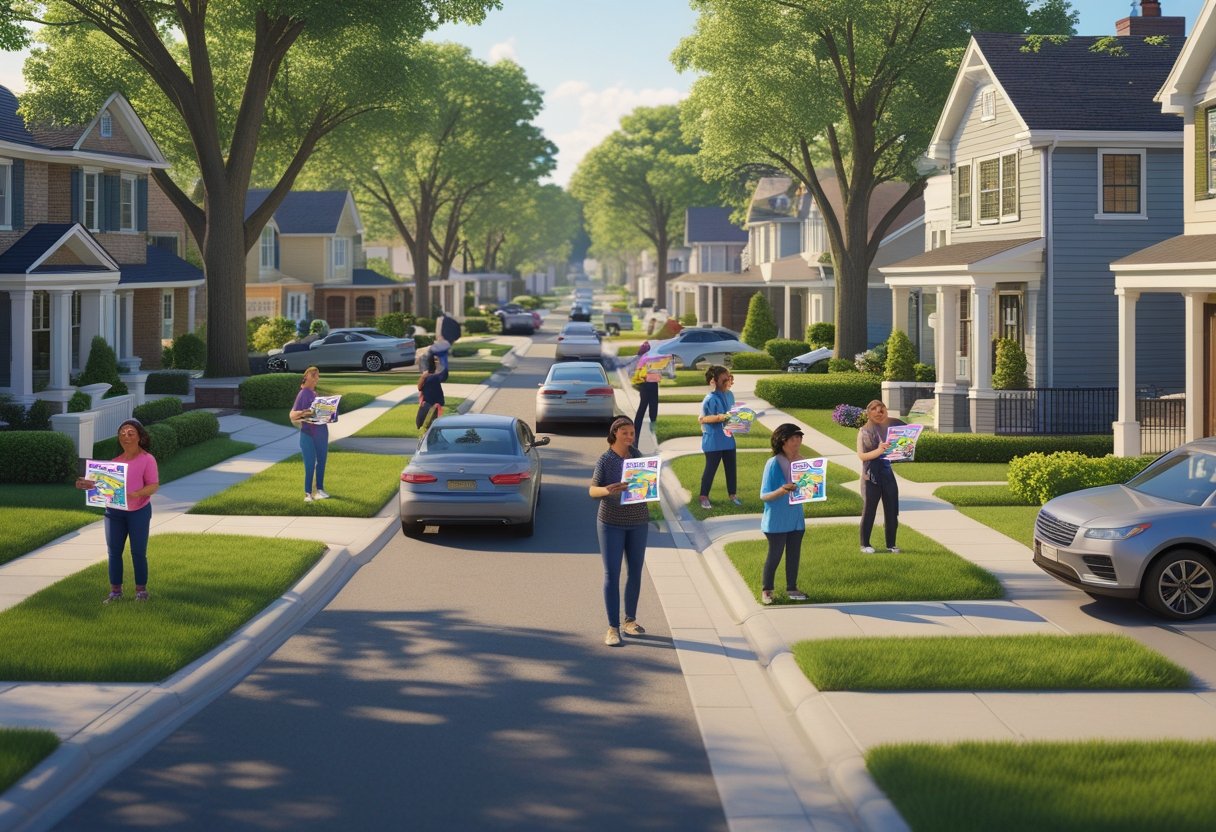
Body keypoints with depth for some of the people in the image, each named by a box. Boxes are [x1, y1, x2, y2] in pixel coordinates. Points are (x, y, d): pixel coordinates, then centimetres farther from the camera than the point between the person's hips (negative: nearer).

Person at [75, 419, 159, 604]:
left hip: (138, 511, -5)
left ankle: (141, 590, 13)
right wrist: (89, 484, -7)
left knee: (138, 552, 1)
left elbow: (154, 486, -14)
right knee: (114, 552, 5)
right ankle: (115, 591, 13)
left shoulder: (147, 459, -8)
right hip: (114, 512, 5)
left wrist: (135, 494, -30)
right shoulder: (116, 459, 9)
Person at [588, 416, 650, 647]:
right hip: (611, 523, -5)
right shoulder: (605, 460, -10)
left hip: (638, 522, 5)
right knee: (611, 574, -5)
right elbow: (592, 491, -16)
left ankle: (629, 621, 21)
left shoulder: (635, 453, 4)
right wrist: (607, 491, -38)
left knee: (635, 572, 9)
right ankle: (613, 628, -3)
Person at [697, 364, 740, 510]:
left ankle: (732, 494, 28)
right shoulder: (710, 399, -20)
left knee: (731, 467, 14)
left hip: (728, 438, 7)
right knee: (711, 468, 2)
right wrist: (719, 417, -30)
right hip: (713, 441, -7)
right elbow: (701, 418, -21)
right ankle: (704, 496, 15)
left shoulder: (729, 395, 3)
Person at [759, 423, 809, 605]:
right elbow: (764, 496, -15)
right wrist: (780, 491, -33)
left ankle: (792, 588, 26)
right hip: (777, 520, -6)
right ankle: (766, 591, 16)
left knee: (794, 554, 13)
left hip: (796, 519, 6)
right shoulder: (773, 464, -18)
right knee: (775, 555, 2)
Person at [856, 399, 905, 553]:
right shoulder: (865, 431, -5)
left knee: (892, 511, 5)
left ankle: (891, 544, 17)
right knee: (869, 510, 2)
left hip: (888, 473, 4)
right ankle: (865, 544, 13)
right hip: (871, 475, -4)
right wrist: (878, 451, -26)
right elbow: (861, 455, -11)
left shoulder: (892, 426, 3)